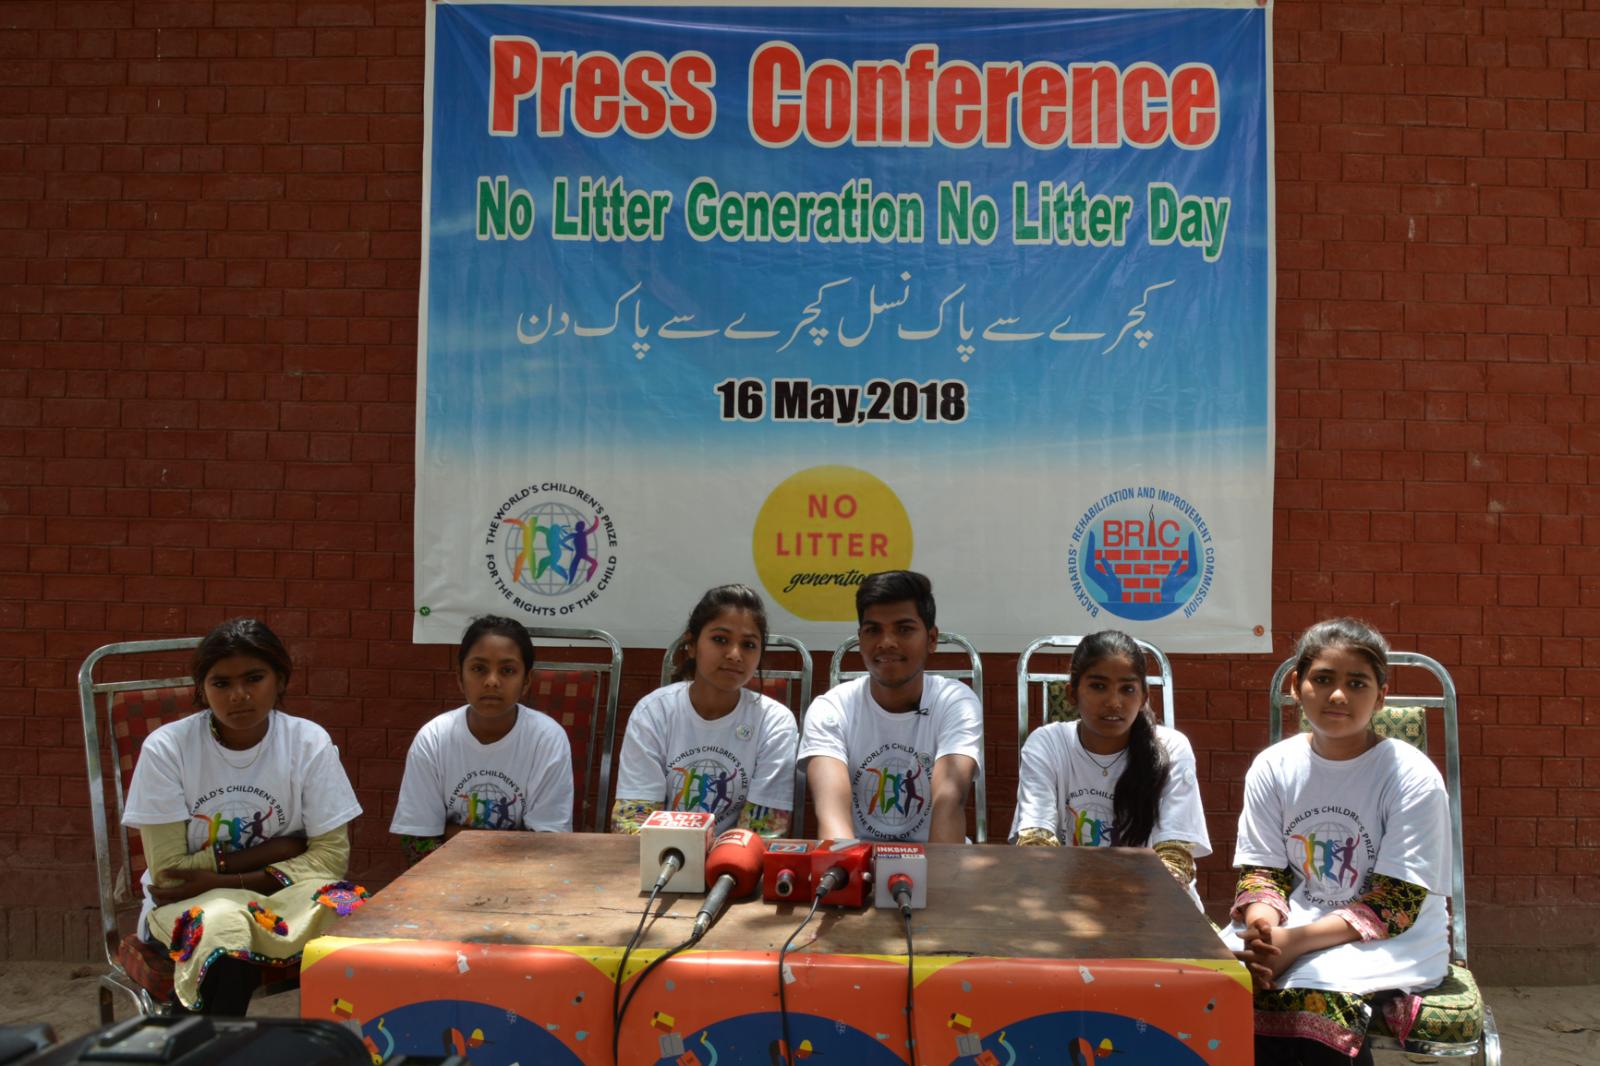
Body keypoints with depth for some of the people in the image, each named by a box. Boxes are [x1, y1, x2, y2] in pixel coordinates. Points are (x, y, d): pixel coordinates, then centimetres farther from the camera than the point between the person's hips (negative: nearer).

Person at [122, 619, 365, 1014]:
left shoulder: (309, 743, -6)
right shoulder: (166, 748, -9)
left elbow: (331, 854, -9)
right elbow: (169, 871, -10)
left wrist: (221, 879, -17)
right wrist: (280, 848, -12)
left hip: (281, 895, 2)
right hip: (190, 903, -1)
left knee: (342, 913, -31)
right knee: (222, 924, -37)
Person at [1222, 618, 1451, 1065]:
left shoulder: (1412, 777, -11)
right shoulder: (1272, 767, 1)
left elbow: (1396, 905, -14)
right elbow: (1261, 870, 3)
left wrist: (1295, 941, -24)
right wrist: (1262, 926, -22)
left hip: (1392, 937, -3)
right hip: (1290, 927, 3)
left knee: (1313, 998, -35)